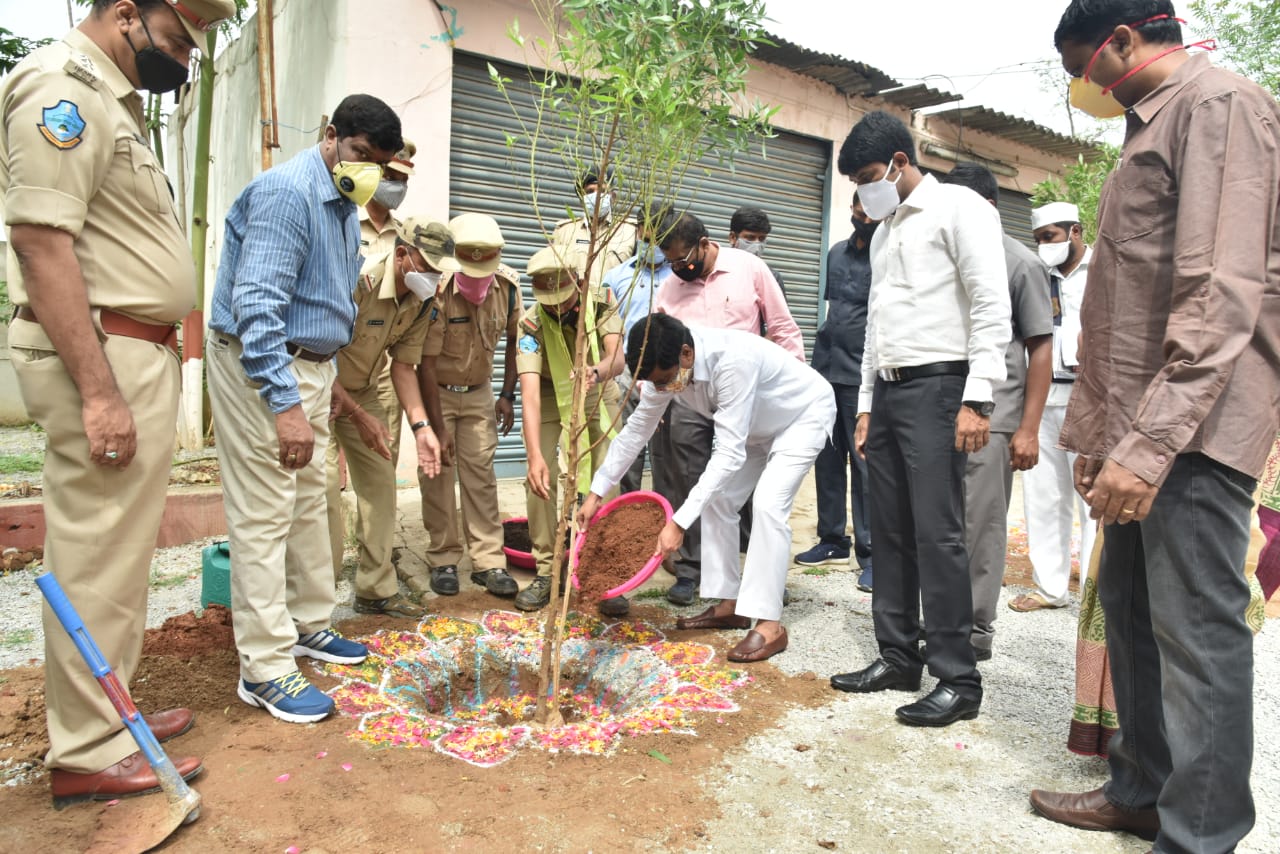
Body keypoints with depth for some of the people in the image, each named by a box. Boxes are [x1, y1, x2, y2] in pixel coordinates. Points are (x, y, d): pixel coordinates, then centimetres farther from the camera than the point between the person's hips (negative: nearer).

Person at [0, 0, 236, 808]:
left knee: (121, 551, 15)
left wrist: (144, 373, 15)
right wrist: (100, 392, -23)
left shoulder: (113, 99, 20)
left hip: (141, 356, 10)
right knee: (98, 559, -2)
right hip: (102, 357, -10)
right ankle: (88, 753, 11)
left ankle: (109, 712, 29)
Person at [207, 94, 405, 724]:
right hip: (260, 368, -10)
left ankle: (307, 624, 30)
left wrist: (323, 386, 22)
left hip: (309, 365, 10)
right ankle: (264, 669, 2)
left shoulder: (345, 206, 15)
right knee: (265, 513, -6)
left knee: (309, 501, 15)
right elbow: (257, 306, -26)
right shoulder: (287, 192, -16)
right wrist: (285, 404, -31)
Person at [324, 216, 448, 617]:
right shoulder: (358, 281, -30)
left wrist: (420, 427, -14)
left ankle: (376, 589, 14)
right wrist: (358, 415, -23)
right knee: (324, 488, -15)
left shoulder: (418, 301, -7)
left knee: (380, 481, 3)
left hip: (362, 390, 7)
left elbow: (403, 366, -3)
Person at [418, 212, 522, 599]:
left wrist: (507, 395, -2)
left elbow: (514, 338, 3)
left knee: (481, 474, 0)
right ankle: (444, 560, 8)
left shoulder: (508, 284, -14)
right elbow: (426, 363, -23)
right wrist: (438, 429, -21)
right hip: (435, 392, -3)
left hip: (478, 393, 3)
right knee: (437, 474, -4)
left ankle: (488, 562, 4)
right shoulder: (437, 290, -27)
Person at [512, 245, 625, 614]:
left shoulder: (601, 302, -24)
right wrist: (535, 454, -50)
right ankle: (545, 572, 2)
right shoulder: (531, 323, -28)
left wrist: (598, 372, -64)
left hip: (597, 393, 1)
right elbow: (530, 393, -37)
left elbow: (618, 357, -39)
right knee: (540, 477, -13)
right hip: (550, 394, 0)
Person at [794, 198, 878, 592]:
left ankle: (870, 553, 4)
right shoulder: (836, 253, 15)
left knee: (864, 464, -4)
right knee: (827, 460, 11)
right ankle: (832, 540, 23)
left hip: (862, 376, -7)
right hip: (825, 368, 7)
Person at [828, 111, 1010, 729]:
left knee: (938, 534, -9)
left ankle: (958, 681, 1)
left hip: (937, 385, -8)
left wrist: (977, 399, -18)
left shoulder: (958, 208, -2)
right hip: (887, 390, 8)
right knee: (889, 531, 9)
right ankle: (898, 658, 20)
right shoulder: (885, 231, 22)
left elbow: (991, 307, -11)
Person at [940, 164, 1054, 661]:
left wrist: (1029, 429, -6)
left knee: (980, 527, 1)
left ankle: (976, 632, 14)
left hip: (990, 417, -4)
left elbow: (1041, 349, 0)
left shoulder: (1021, 264, 2)